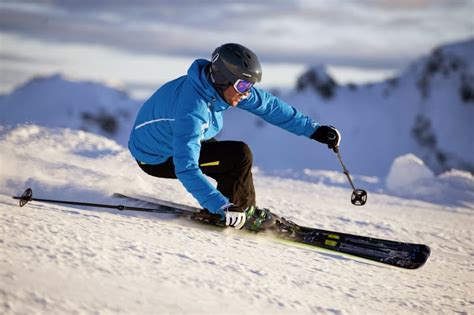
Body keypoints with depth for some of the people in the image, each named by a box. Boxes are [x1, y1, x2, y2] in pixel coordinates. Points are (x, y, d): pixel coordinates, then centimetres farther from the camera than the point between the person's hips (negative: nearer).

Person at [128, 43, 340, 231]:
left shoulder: (223, 86, -12)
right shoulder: (192, 112, -37)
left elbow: (269, 105, -4)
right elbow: (186, 169, -42)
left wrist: (314, 130, -3)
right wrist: (223, 208, -46)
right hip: (157, 160, -9)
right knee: (239, 156, -19)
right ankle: (242, 211, 0)